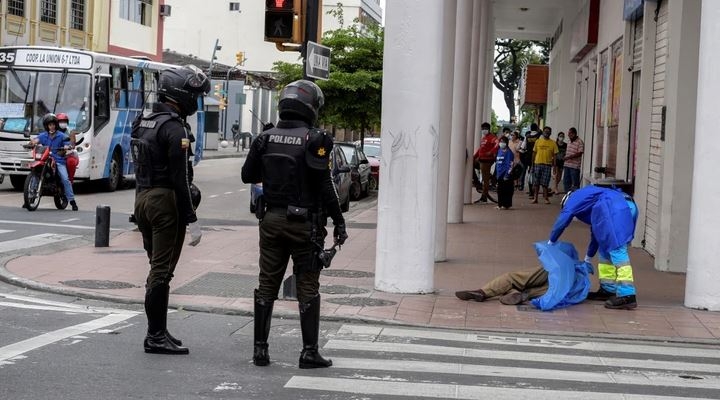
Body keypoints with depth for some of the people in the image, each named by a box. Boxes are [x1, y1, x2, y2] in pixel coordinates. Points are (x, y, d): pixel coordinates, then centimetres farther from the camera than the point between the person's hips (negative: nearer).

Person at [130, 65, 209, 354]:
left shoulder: (142, 122, 13)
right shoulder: (174, 128, -16)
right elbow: (179, 179, -19)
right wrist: (192, 220, -17)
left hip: (142, 198, 9)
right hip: (165, 202, -9)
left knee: (158, 268, 15)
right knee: (162, 271, -4)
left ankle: (159, 331, 20)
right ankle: (155, 337, 1)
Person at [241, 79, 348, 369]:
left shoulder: (265, 138, 3)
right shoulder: (315, 140, -12)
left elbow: (247, 176, 10)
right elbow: (325, 187, -13)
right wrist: (339, 222, -7)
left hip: (271, 220, 4)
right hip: (304, 223, -4)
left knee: (267, 286, 11)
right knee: (308, 288, 4)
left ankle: (260, 348, 13)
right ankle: (309, 352, 5)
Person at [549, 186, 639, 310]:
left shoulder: (574, 198, 21)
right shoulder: (588, 198, 41)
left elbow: (561, 222, 14)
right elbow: (596, 232, 46)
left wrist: (551, 241, 30)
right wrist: (588, 257, 52)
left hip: (615, 209, -9)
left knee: (616, 249, -14)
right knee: (606, 250, 19)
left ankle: (627, 295, -22)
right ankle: (608, 289, 20)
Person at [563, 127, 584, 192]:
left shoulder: (580, 142, -10)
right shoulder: (569, 142, 17)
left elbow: (580, 153, -18)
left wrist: (570, 157, -23)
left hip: (575, 166, -9)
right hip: (567, 165, 9)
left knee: (575, 183, -5)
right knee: (566, 182, 11)